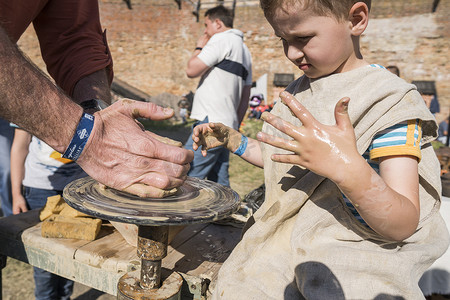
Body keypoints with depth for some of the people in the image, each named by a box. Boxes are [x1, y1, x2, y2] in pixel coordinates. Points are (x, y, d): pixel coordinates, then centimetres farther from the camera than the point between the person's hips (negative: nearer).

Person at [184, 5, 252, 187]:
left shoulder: (221, 39, -3)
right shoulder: (244, 50, 24)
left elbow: (191, 70, -9)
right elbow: (245, 96, 23)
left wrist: (199, 48, 9)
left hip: (211, 121, -9)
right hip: (228, 124, 10)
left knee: (186, 177, -10)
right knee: (220, 183, 11)